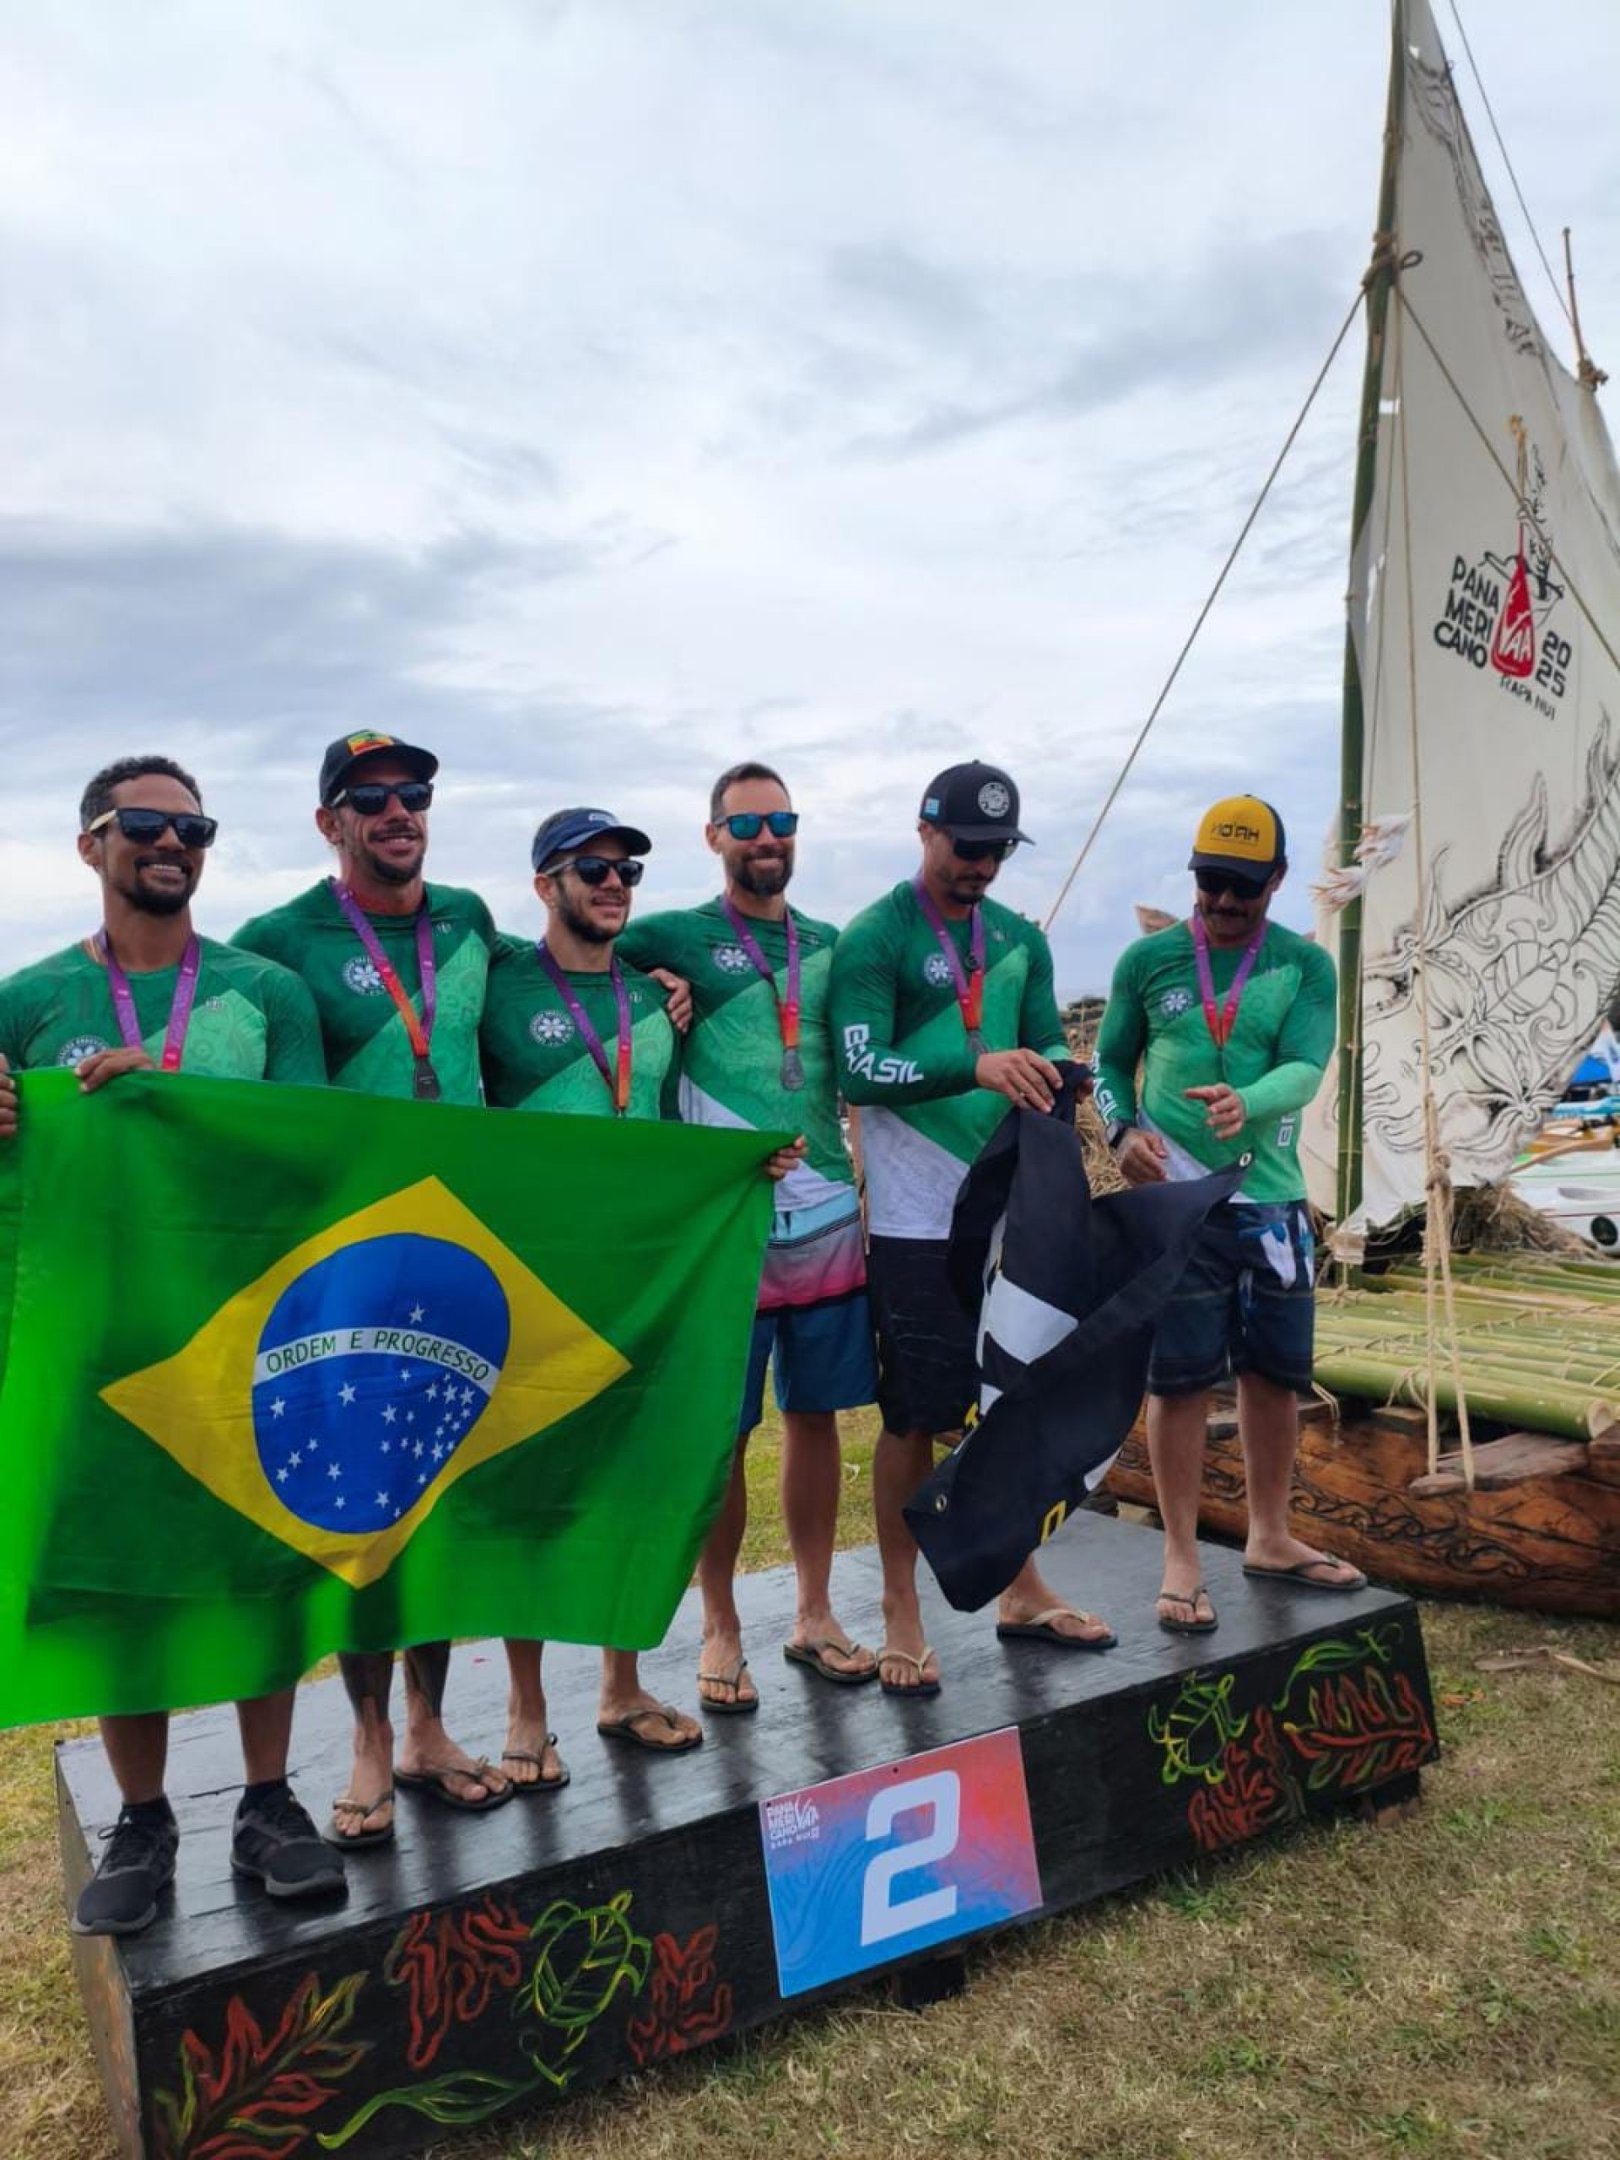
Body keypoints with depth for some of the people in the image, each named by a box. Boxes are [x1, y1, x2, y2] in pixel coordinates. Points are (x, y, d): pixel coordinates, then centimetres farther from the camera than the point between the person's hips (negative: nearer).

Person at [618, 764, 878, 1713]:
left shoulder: (832, 945, 13)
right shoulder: (675, 940, 0)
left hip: (829, 1219, 4)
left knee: (816, 1417, 11)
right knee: (719, 1433, 3)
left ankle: (815, 1616, 25)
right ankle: (722, 1630, 19)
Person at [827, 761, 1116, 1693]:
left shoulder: (1019, 938, 12)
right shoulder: (876, 938, -8)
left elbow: (1048, 1041, 11)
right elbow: (861, 1070, -18)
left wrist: (1055, 1071, -13)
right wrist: (979, 1066, -31)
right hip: (918, 1221, -6)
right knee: (916, 1418, 1)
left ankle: (1022, 1591, 30)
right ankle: (903, 1614, 16)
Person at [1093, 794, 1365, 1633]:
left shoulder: (1304, 965, 1)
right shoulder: (1148, 959, 1)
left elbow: (1306, 1067, -13)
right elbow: (1109, 1063, 10)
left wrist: (1249, 1102, -34)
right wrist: (1124, 1131, -10)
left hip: (1271, 1198, 2)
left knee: (1277, 1372, 12)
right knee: (1180, 1377, 0)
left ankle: (1269, 1537, 32)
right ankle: (1181, 1559, 13)